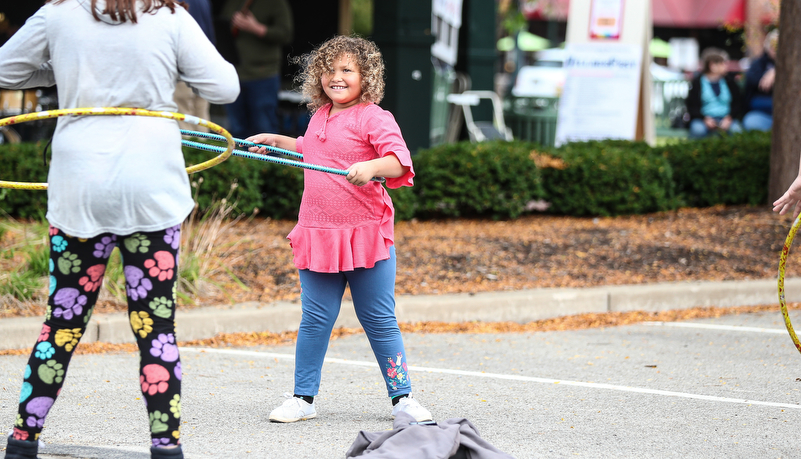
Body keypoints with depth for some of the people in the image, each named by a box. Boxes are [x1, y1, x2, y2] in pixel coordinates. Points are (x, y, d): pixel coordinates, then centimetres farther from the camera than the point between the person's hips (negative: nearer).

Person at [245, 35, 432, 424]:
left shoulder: (373, 117, -8)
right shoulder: (319, 116, 13)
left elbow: (399, 160, -21)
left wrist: (371, 166, -38)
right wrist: (276, 141, 33)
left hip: (366, 235, -5)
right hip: (318, 233, 5)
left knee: (379, 320, 2)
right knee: (315, 320, 6)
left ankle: (402, 397, 11)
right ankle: (303, 398, 14)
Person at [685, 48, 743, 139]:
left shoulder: (729, 81, 11)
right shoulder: (697, 82, 3)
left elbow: (737, 104, 6)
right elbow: (692, 107, -1)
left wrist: (729, 118, -15)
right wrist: (705, 118, -20)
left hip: (726, 118, 2)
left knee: (736, 129, -31)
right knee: (698, 130, -37)